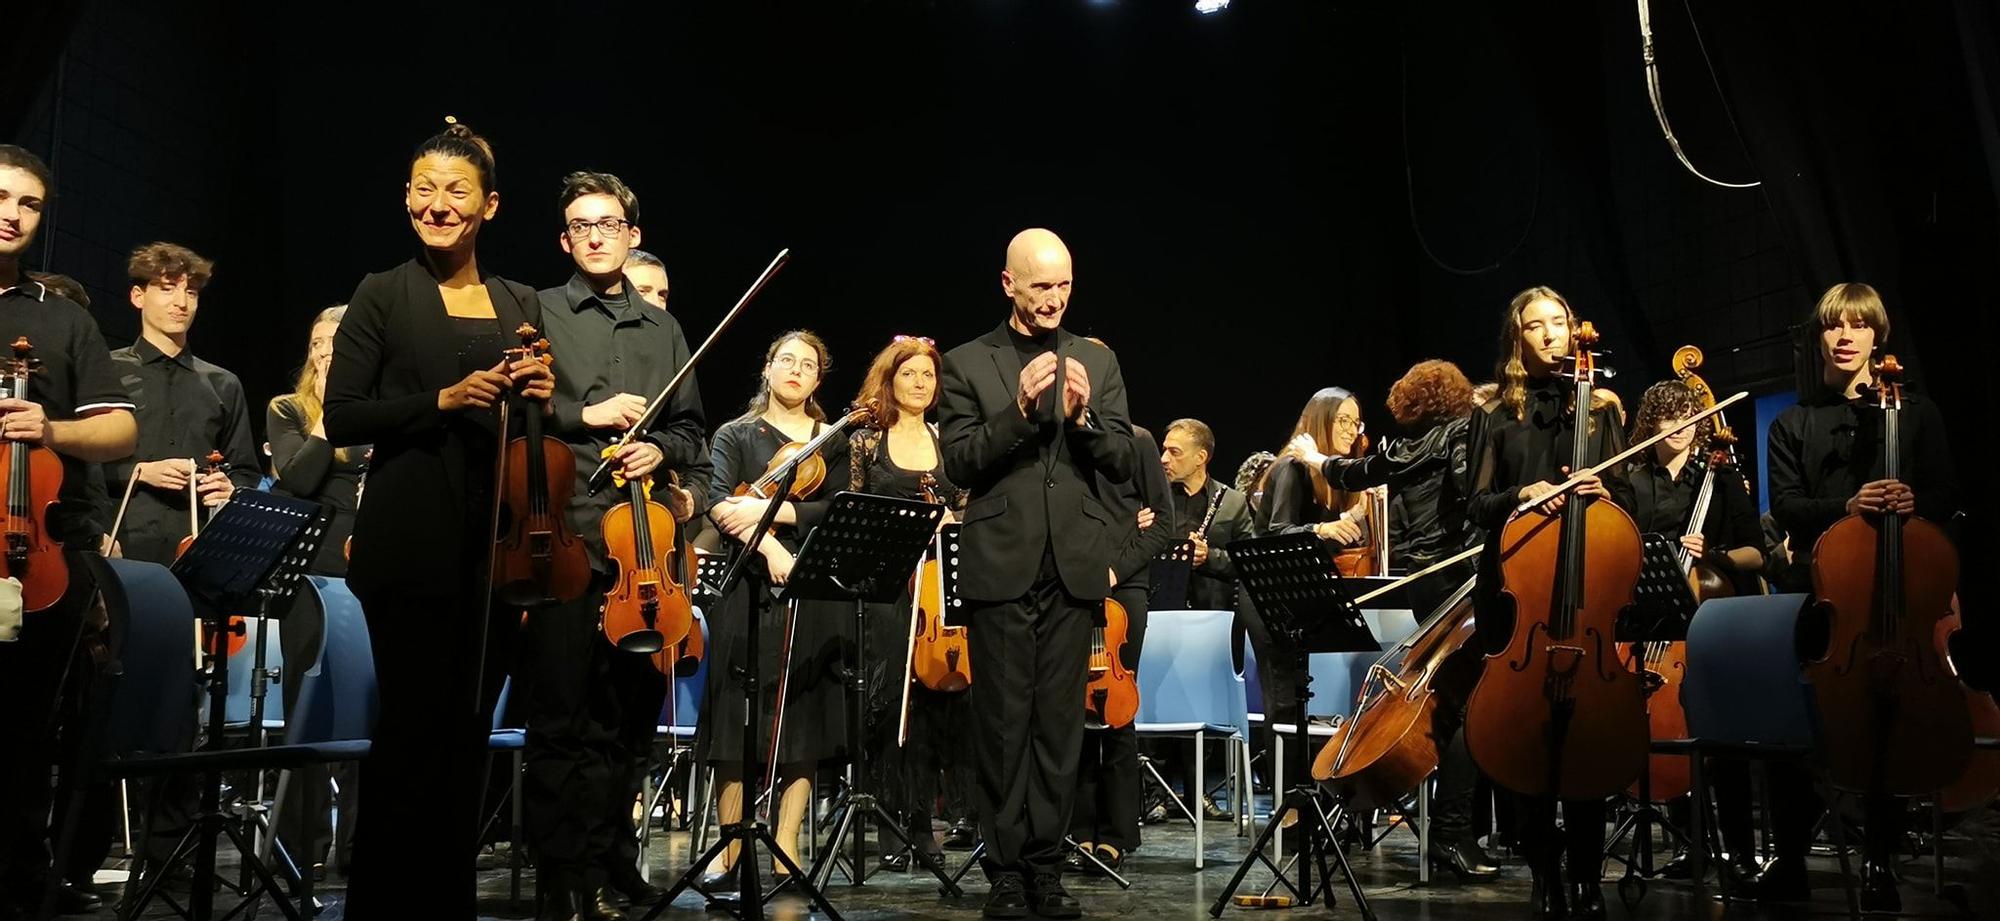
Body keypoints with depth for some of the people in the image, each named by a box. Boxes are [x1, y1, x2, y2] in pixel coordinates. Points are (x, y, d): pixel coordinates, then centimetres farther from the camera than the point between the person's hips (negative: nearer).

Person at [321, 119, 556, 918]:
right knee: (414, 728, -2)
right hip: (413, 544, -4)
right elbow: (342, 419, -5)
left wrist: (542, 401, -5)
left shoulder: (522, 304, 12)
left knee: (469, 729, 9)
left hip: (499, 542, 4)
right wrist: (444, 399, -17)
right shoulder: (383, 295, 1)